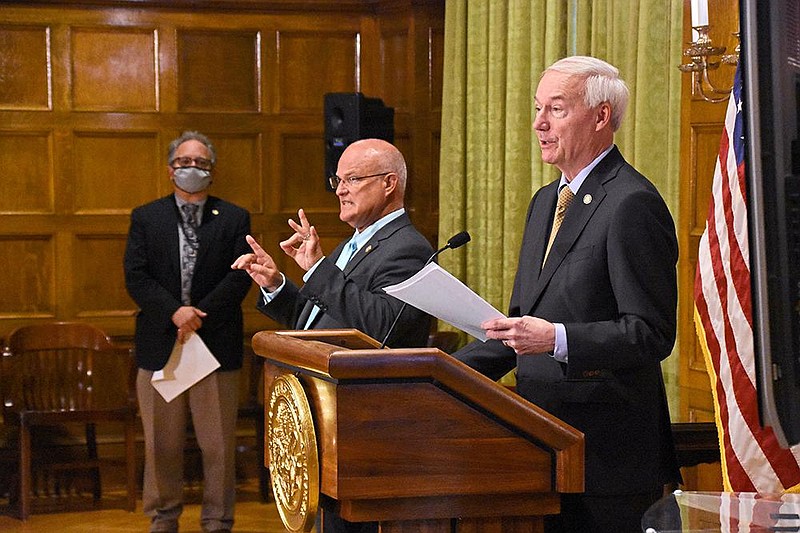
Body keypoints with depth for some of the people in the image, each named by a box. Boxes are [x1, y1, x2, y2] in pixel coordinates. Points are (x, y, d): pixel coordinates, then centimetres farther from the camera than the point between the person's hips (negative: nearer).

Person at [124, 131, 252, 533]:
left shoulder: (234, 219, 7)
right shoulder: (145, 218, 9)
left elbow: (240, 276, -4)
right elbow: (136, 277, -1)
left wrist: (199, 314, -15)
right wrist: (175, 311, -16)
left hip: (217, 344, -1)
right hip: (159, 345, 1)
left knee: (219, 445, 2)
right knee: (162, 444, 7)